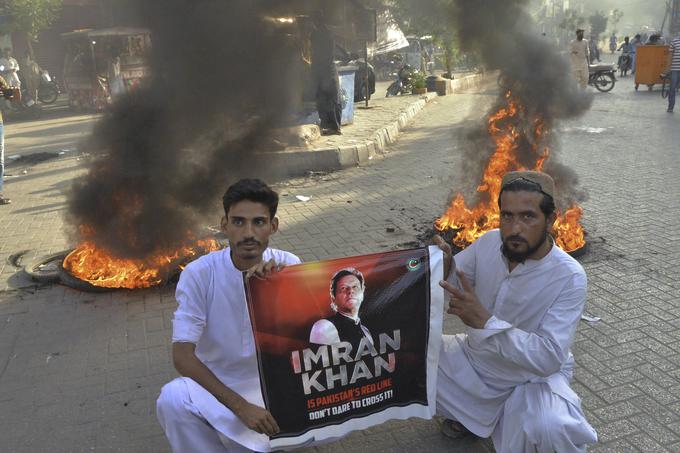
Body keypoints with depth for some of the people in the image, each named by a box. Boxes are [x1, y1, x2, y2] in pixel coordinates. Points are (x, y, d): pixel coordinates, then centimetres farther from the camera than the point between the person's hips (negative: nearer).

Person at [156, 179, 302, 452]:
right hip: (217, 387, -2)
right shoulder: (199, 274, -16)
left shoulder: (288, 266, -10)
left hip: (275, 384, 3)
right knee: (173, 399, -32)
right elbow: (182, 356, -18)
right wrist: (241, 406, -26)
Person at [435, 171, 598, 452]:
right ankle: (470, 412, 16)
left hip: (534, 378, -5)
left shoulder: (569, 277, -25)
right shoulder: (490, 242, -13)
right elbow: (447, 282, -2)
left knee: (550, 428, -35)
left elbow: (549, 357, -31)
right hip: (477, 360, 5)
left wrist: (483, 321, -42)